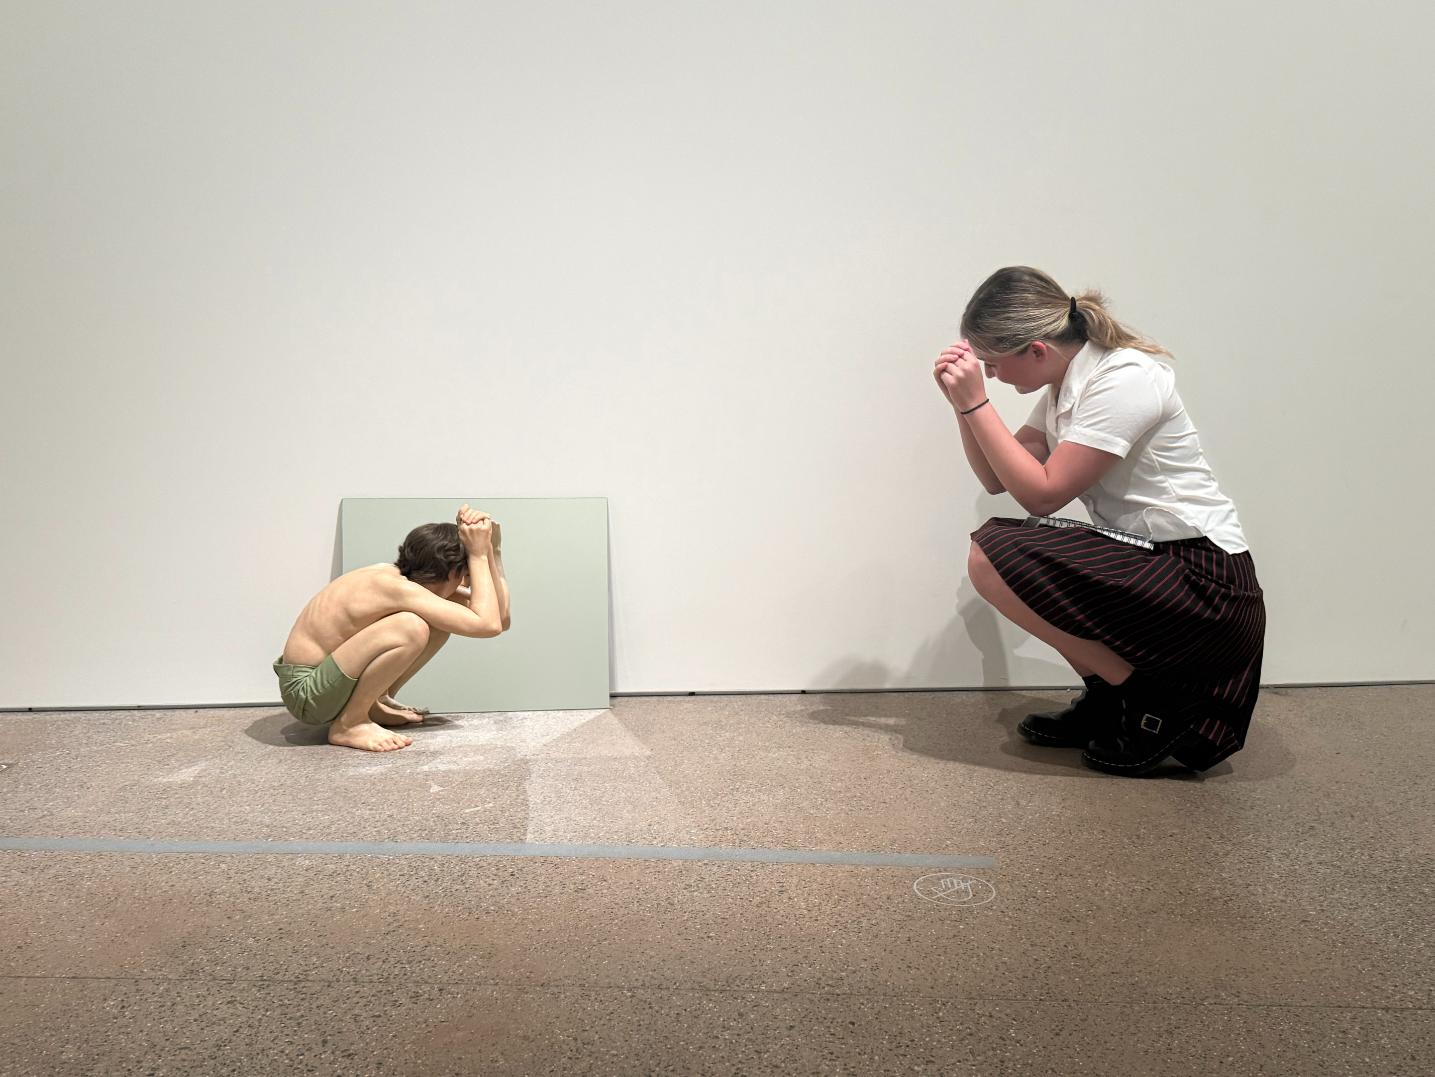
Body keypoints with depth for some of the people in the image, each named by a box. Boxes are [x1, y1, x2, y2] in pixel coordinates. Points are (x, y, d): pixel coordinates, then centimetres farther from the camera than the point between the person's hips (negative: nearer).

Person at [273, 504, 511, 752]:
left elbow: (500, 617, 1)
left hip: (330, 674, 9)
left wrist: (491, 549, -9)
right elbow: (488, 625, -33)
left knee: (444, 619, 5)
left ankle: (377, 703, 13)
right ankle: (348, 725, -14)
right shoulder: (396, 588, -27)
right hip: (307, 692, -9)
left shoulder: (396, 575, -1)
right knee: (411, 628, -32)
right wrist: (478, 555, -24)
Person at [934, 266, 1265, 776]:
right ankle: (1108, 700, 12)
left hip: (1204, 578, -9)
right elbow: (996, 479, 12)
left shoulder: (1125, 380, -17)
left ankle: (1150, 698, -7)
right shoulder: (1065, 385, 10)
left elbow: (1041, 494, -19)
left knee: (990, 556, -18)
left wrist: (977, 403, -16)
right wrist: (963, 403, -2)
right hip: (1150, 562, 10)